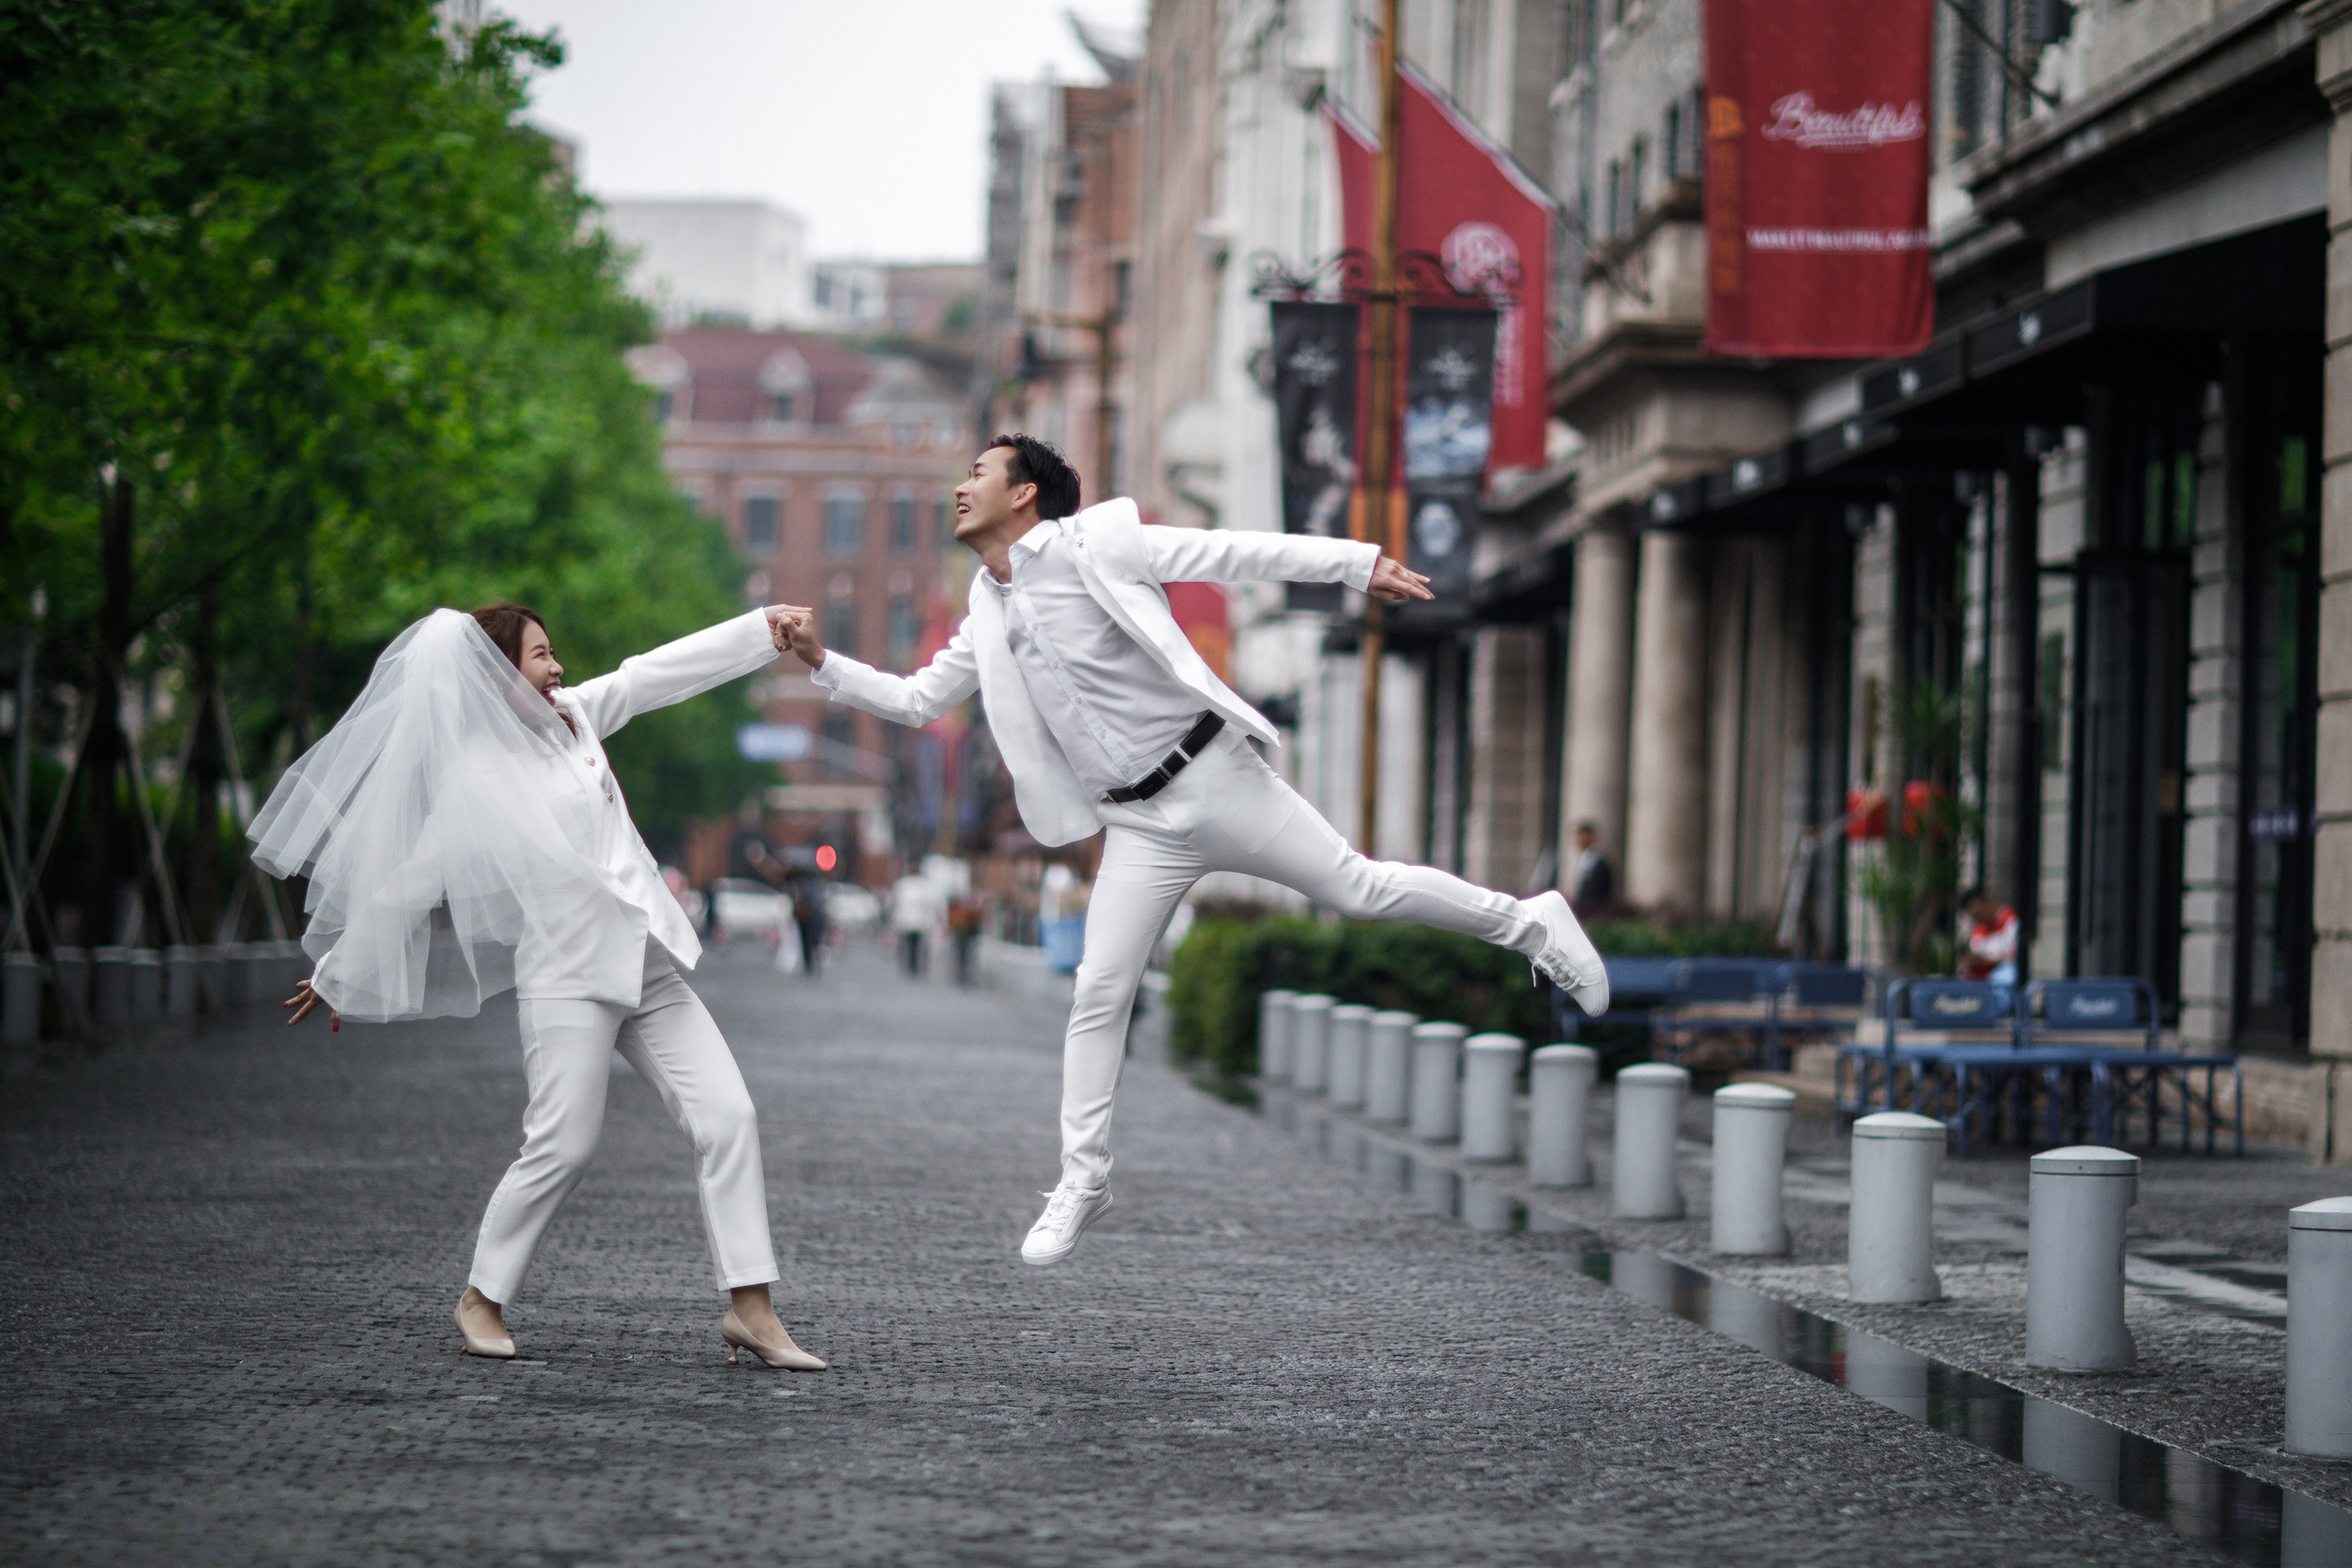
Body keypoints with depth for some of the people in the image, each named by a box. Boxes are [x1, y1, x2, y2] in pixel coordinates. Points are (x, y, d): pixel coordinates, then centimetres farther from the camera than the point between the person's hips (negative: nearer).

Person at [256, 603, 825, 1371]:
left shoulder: (573, 714, 11)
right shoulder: (473, 783, -9)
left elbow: (659, 672, 16)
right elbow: (403, 889, -3)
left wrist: (769, 629, 13)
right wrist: (340, 977, 4)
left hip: (649, 968, 7)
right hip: (567, 976, -7)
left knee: (728, 1119, -3)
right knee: (563, 1147, -12)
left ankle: (750, 1308, -3)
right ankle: (483, 1299, 9)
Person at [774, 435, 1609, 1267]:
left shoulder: (1092, 543, -7)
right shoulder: (988, 617, 12)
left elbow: (1239, 554, -8)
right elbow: (915, 700, 21)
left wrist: (1360, 564, -12)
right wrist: (821, 660, 8)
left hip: (1211, 776, -5)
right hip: (1139, 826, 5)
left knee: (1359, 887, -4)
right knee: (1099, 993, -1)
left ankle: (1526, 921, 15)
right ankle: (1083, 1180, 6)